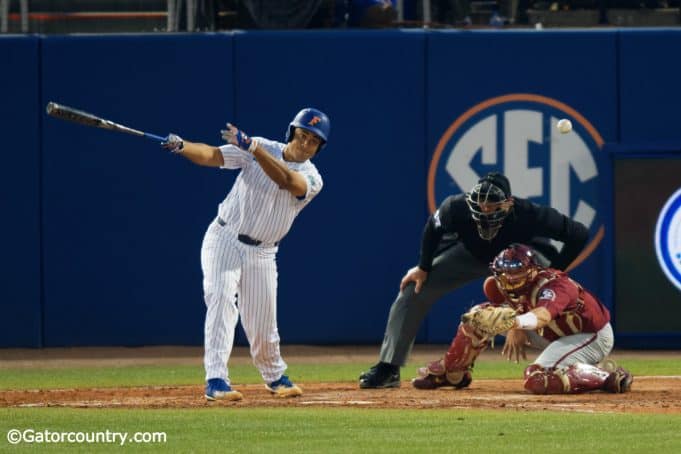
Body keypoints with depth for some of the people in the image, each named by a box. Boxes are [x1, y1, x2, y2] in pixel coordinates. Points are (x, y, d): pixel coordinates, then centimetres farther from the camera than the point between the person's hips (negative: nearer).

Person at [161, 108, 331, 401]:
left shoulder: (311, 179, -7)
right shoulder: (261, 149, -4)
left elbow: (286, 180, -29)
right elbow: (212, 155, -13)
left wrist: (250, 145, -40)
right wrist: (181, 146, -34)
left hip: (261, 254, 1)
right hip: (224, 240, -1)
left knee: (262, 327, 5)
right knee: (221, 299, -23)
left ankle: (275, 377, 35)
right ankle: (216, 381, -29)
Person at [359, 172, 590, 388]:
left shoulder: (527, 214, -43)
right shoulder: (456, 208, -38)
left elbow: (578, 234, -31)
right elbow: (434, 227, -11)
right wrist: (423, 268, -6)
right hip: (469, 253, 1)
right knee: (412, 290, -8)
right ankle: (388, 369, 1)